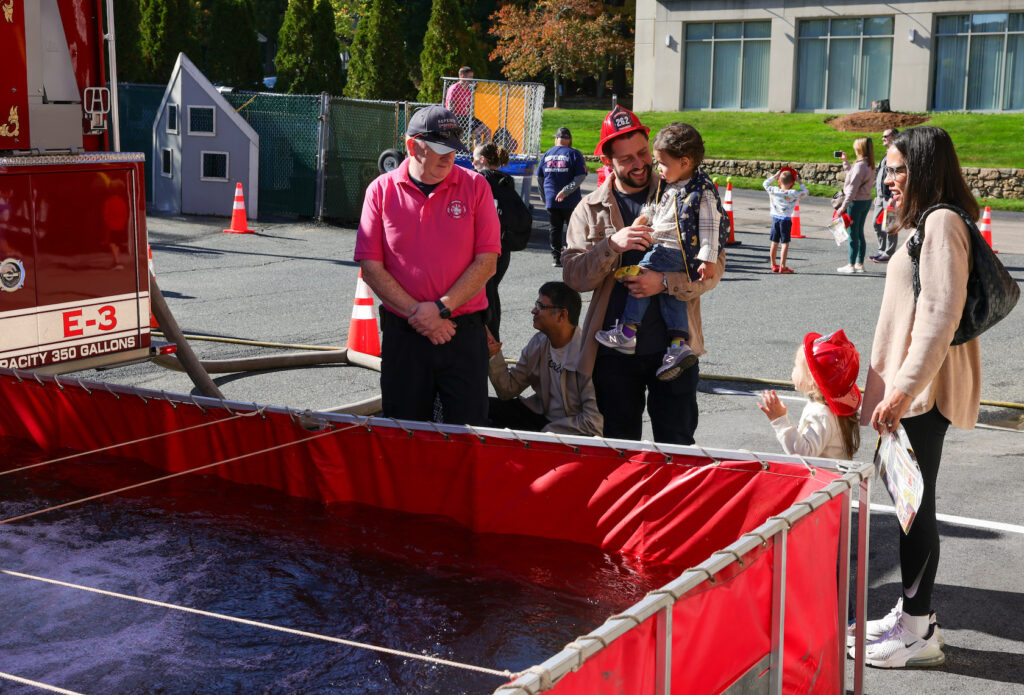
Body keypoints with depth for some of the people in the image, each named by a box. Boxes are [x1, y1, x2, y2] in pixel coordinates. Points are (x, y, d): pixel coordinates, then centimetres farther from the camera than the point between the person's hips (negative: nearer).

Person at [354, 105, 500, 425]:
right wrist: (416, 313, -11)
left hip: (464, 330, -1)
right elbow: (371, 266, -2)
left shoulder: (475, 187, 1)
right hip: (402, 333, 1)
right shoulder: (381, 190, 2)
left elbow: (486, 262, -3)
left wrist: (441, 308, -13)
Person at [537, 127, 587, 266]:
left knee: (554, 229, 10)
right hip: (570, 201, -3)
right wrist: (566, 190, -18)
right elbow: (580, 176, -15)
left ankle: (556, 257, 9)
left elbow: (539, 178, 12)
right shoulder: (574, 154, -4)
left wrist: (543, 198, 21)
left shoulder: (547, 155, 7)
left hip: (551, 201, 3)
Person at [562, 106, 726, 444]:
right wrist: (612, 244, -20)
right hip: (613, 350, 1)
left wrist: (665, 282, -19)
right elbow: (573, 275, -3)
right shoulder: (590, 209, 7)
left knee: (677, 446, 5)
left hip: (672, 344, -1)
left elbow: (713, 265, -3)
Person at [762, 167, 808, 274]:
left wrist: (775, 176, 12)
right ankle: (782, 266, -3)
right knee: (785, 243, 0)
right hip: (786, 220, -4)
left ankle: (773, 265, 22)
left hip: (775, 218, 4)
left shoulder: (773, 190, -6)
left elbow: (765, 183, 12)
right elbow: (805, 192, -1)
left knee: (774, 242, 13)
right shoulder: (793, 194, -15)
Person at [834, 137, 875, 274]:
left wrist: (844, 206, -19)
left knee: (853, 234, -1)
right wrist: (845, 161, 29)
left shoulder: (860, 166, -20)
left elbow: (853, 189, -21)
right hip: (866, 201, 9)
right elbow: (851, 172, 26)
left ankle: (851, 265, 5)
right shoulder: (868, 164, 8)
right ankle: (860, 264, 21)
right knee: (859, 234, 15)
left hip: (856, 202, -9)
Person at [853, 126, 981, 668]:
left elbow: (941, 316, -23)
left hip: (922, 390, -10)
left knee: (915, 502, -4)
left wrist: (904, 388, -25)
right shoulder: (930, 221, 17)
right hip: (915, 386, 10)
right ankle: (913, 614, 24)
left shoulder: (942, 222, -15)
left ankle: (918, 633, 4)